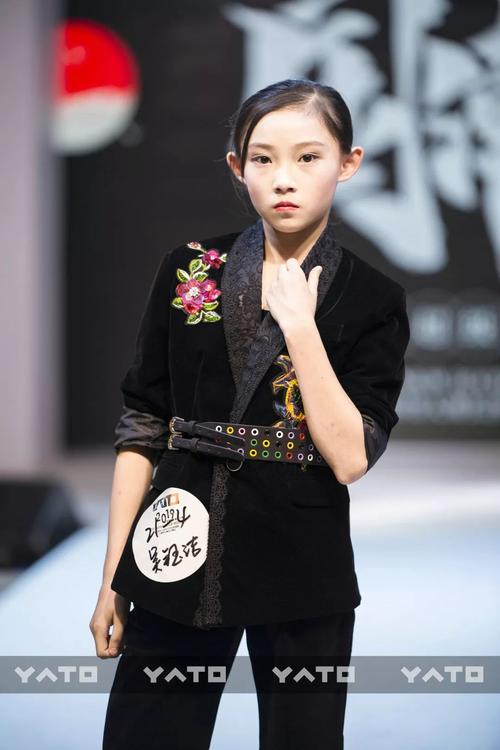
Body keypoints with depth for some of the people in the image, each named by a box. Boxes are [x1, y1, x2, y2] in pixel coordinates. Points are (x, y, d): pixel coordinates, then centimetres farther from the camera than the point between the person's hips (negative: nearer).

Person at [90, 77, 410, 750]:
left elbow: (350, 459, -10)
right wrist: (112, 578, 3)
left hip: (303, 570, -1)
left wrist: (299, 328, -16)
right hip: (182, 551, 1)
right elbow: (141, 428, 4)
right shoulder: (187, 272, 2)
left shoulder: (373, 301, -1)